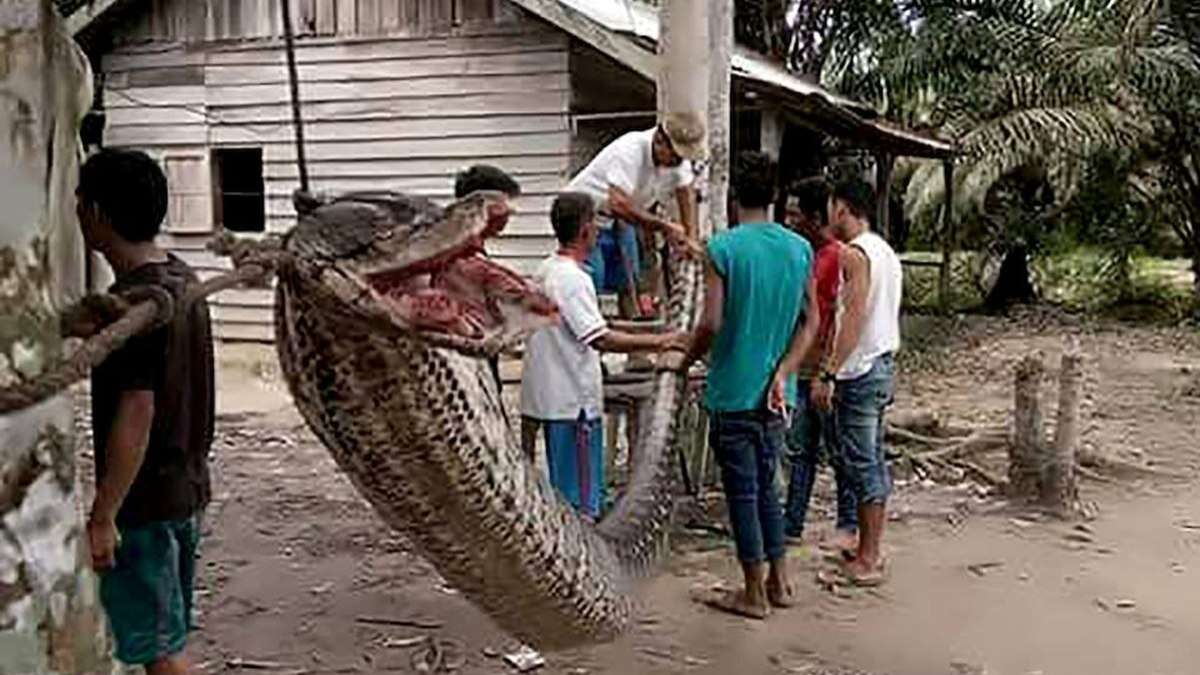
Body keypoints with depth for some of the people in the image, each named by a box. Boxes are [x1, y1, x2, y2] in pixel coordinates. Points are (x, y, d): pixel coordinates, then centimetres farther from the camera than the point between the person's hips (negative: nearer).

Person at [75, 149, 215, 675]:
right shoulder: (182, 280, 6)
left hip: (145, 502, -9)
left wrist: (103, 516, -20)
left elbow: (136, 416, -25)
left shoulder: (131, 302, -22)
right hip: (187, 489, 9)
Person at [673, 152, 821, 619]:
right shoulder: (800, 248, 3)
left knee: (742, 491, 4)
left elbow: (712, 323, -18)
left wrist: (687, 361, -1)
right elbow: (811, 322, 6)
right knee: (766, 484, 19)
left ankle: (754, 594, 13)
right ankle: (779, 581, 26)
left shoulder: (723, 248, -13)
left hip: (733, 391, -5)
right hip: (777, 392, 5)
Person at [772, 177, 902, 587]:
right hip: (885, 365, 10)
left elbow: (855, 317, -23)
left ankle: (868, 560, 2)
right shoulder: (886, 252, 14)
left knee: (861, 463, -4)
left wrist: (828, 374, -24)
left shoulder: (854, 253, -14)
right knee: (874, 460, 14)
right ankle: (871, 549, 23)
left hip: (860, 372, -9)